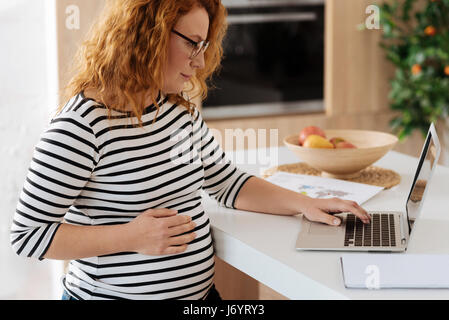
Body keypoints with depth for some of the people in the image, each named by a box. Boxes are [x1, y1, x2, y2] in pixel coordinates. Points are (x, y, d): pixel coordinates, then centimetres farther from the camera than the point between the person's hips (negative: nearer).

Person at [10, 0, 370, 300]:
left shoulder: (179, 107, 4)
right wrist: (131, 237, -23)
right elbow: (27, 235, -18)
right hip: (113, 294, -7)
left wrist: (304, 204, 3)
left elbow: (227, 182, 14)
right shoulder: (82, 125, -20)